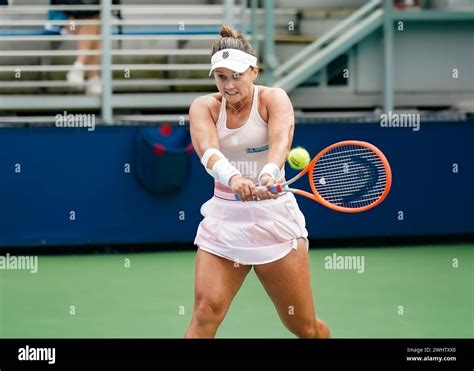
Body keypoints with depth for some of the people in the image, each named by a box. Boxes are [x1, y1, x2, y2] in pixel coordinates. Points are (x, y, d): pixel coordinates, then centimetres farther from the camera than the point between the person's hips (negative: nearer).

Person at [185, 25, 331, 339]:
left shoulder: (273, 99, -6)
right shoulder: (204, 106, -1)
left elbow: (281, 140, -27)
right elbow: (208, 150, -22)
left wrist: (268, 175, -49)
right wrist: (233, 177, -44)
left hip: (273, 217, -1)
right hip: (224, 217, 2)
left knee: (304, 326, 5)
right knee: (207, 310, -17)